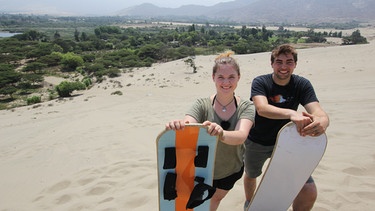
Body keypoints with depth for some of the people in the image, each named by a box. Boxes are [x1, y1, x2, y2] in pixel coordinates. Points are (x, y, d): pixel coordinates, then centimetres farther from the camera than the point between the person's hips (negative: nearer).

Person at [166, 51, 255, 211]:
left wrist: (221, 134, -58)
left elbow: (241, 136, -36)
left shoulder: (246, 107, -18)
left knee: (217, 198, 30)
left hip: (232, 169, 3)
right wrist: (177, 126, -62)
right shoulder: (202, 105, -21)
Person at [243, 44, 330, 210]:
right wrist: (292, 113, -57)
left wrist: (322, 122, -52)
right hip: (257, 143, -1)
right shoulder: (260, 83, -19)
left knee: (310, 193, -11)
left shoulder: (302, 85, -13)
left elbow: (318, 111, -27)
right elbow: (262, 108, -39)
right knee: (251, 175, 24)